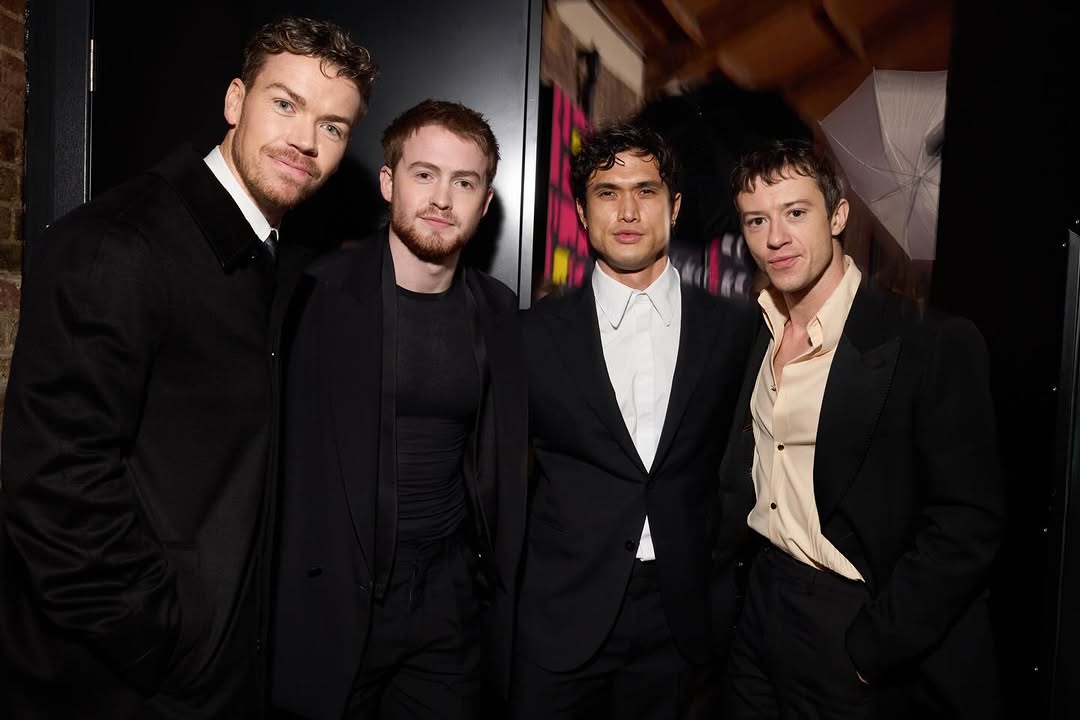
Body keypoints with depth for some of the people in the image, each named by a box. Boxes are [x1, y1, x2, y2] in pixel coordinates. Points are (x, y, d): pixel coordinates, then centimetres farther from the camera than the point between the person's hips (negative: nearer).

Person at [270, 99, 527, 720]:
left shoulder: (498, 310, 2)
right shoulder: (319, 294, -11)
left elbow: (502, 455, 9)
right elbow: (287, 452, -7)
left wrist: (501, 586, 7)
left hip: (450, 599, 4)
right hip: (330, 598, -3)